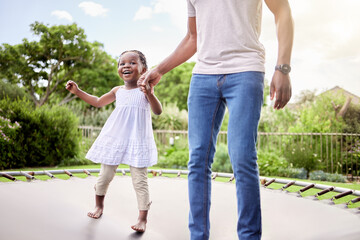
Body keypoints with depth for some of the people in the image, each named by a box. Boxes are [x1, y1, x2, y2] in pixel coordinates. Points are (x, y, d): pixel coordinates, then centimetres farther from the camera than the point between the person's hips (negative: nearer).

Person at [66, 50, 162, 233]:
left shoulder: (145, 91, -3)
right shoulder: (118, 91, 9)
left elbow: (158, 111, -14)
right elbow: (98, 102, 24)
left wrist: (149, 93, -31)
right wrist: (77, 91, 18)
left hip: (137, 140, -4)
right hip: (115, 139, 4)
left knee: (139, 179, -5)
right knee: (105, 175, 12)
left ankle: (143, 218, 5)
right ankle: (99, 206, 36)